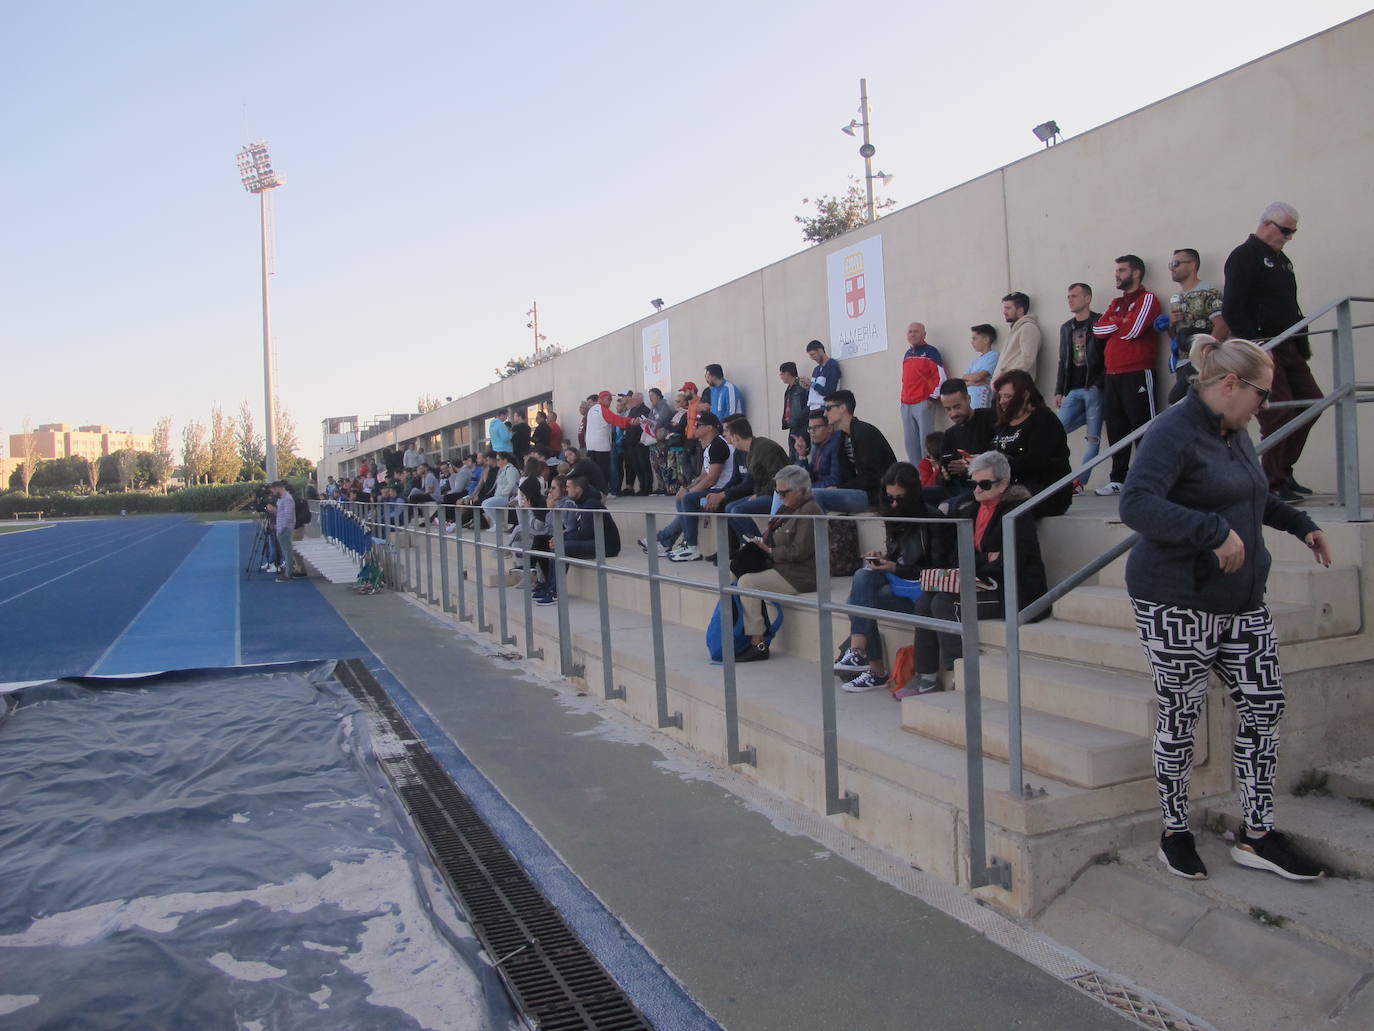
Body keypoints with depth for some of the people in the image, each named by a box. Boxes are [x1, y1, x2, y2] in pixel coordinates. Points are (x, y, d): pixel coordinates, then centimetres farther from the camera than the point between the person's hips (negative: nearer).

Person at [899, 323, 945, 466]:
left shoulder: (931, 351, -3)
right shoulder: (907, 354, 18)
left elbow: (941, 376, -9)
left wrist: (933, 397, -11)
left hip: (924, 404, -7)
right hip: (906, 404, 7)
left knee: (925, 440, -8)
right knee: (910, 441, 7)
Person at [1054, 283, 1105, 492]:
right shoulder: (1066, 328, 18)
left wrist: (1099, 383, -15)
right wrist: (1059, 390, 14)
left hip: (1094, 389, -6)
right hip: (1074, 391, 6)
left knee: (1092, 437, -4)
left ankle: (1080, 482, -3)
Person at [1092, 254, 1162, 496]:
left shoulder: (1147, 299, -1)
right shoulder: (1116, 303, 21)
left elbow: (1133, 329, -15)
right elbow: (1097, 329, 8)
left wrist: (1112, 322, 2)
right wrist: (1120, 323, -6)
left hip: (1138, 375, -7)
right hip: (1112, 376, 7)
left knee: (1143, 429, -7)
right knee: (1115, 429, 8)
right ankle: (1118, 479, 13)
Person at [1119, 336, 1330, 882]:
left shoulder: (1235, 432, 13)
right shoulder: (1175, 432, -15)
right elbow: (1135, 503, -31)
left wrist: (1301, 525, 29)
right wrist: (1214, 530, -35)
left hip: (1243, 601, 9)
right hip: (1179, 605, -9)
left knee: (1264, 707, 8)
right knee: (1180, 716, 3)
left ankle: (1257, 835, 21)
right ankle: (1175, 833, 20)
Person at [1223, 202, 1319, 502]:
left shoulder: (1282, 260, 20)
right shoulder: (1244, 257, -8)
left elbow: (1291, 307, 24)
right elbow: (1231, 310, -18)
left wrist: (1303, 343, 15)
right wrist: (1254, 349, -22)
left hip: (1289, 349, 9)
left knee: (1312, 401, 9)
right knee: (1279, 413, -10)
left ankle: (1284, 470, 19)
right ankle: (1274, 484, 0)